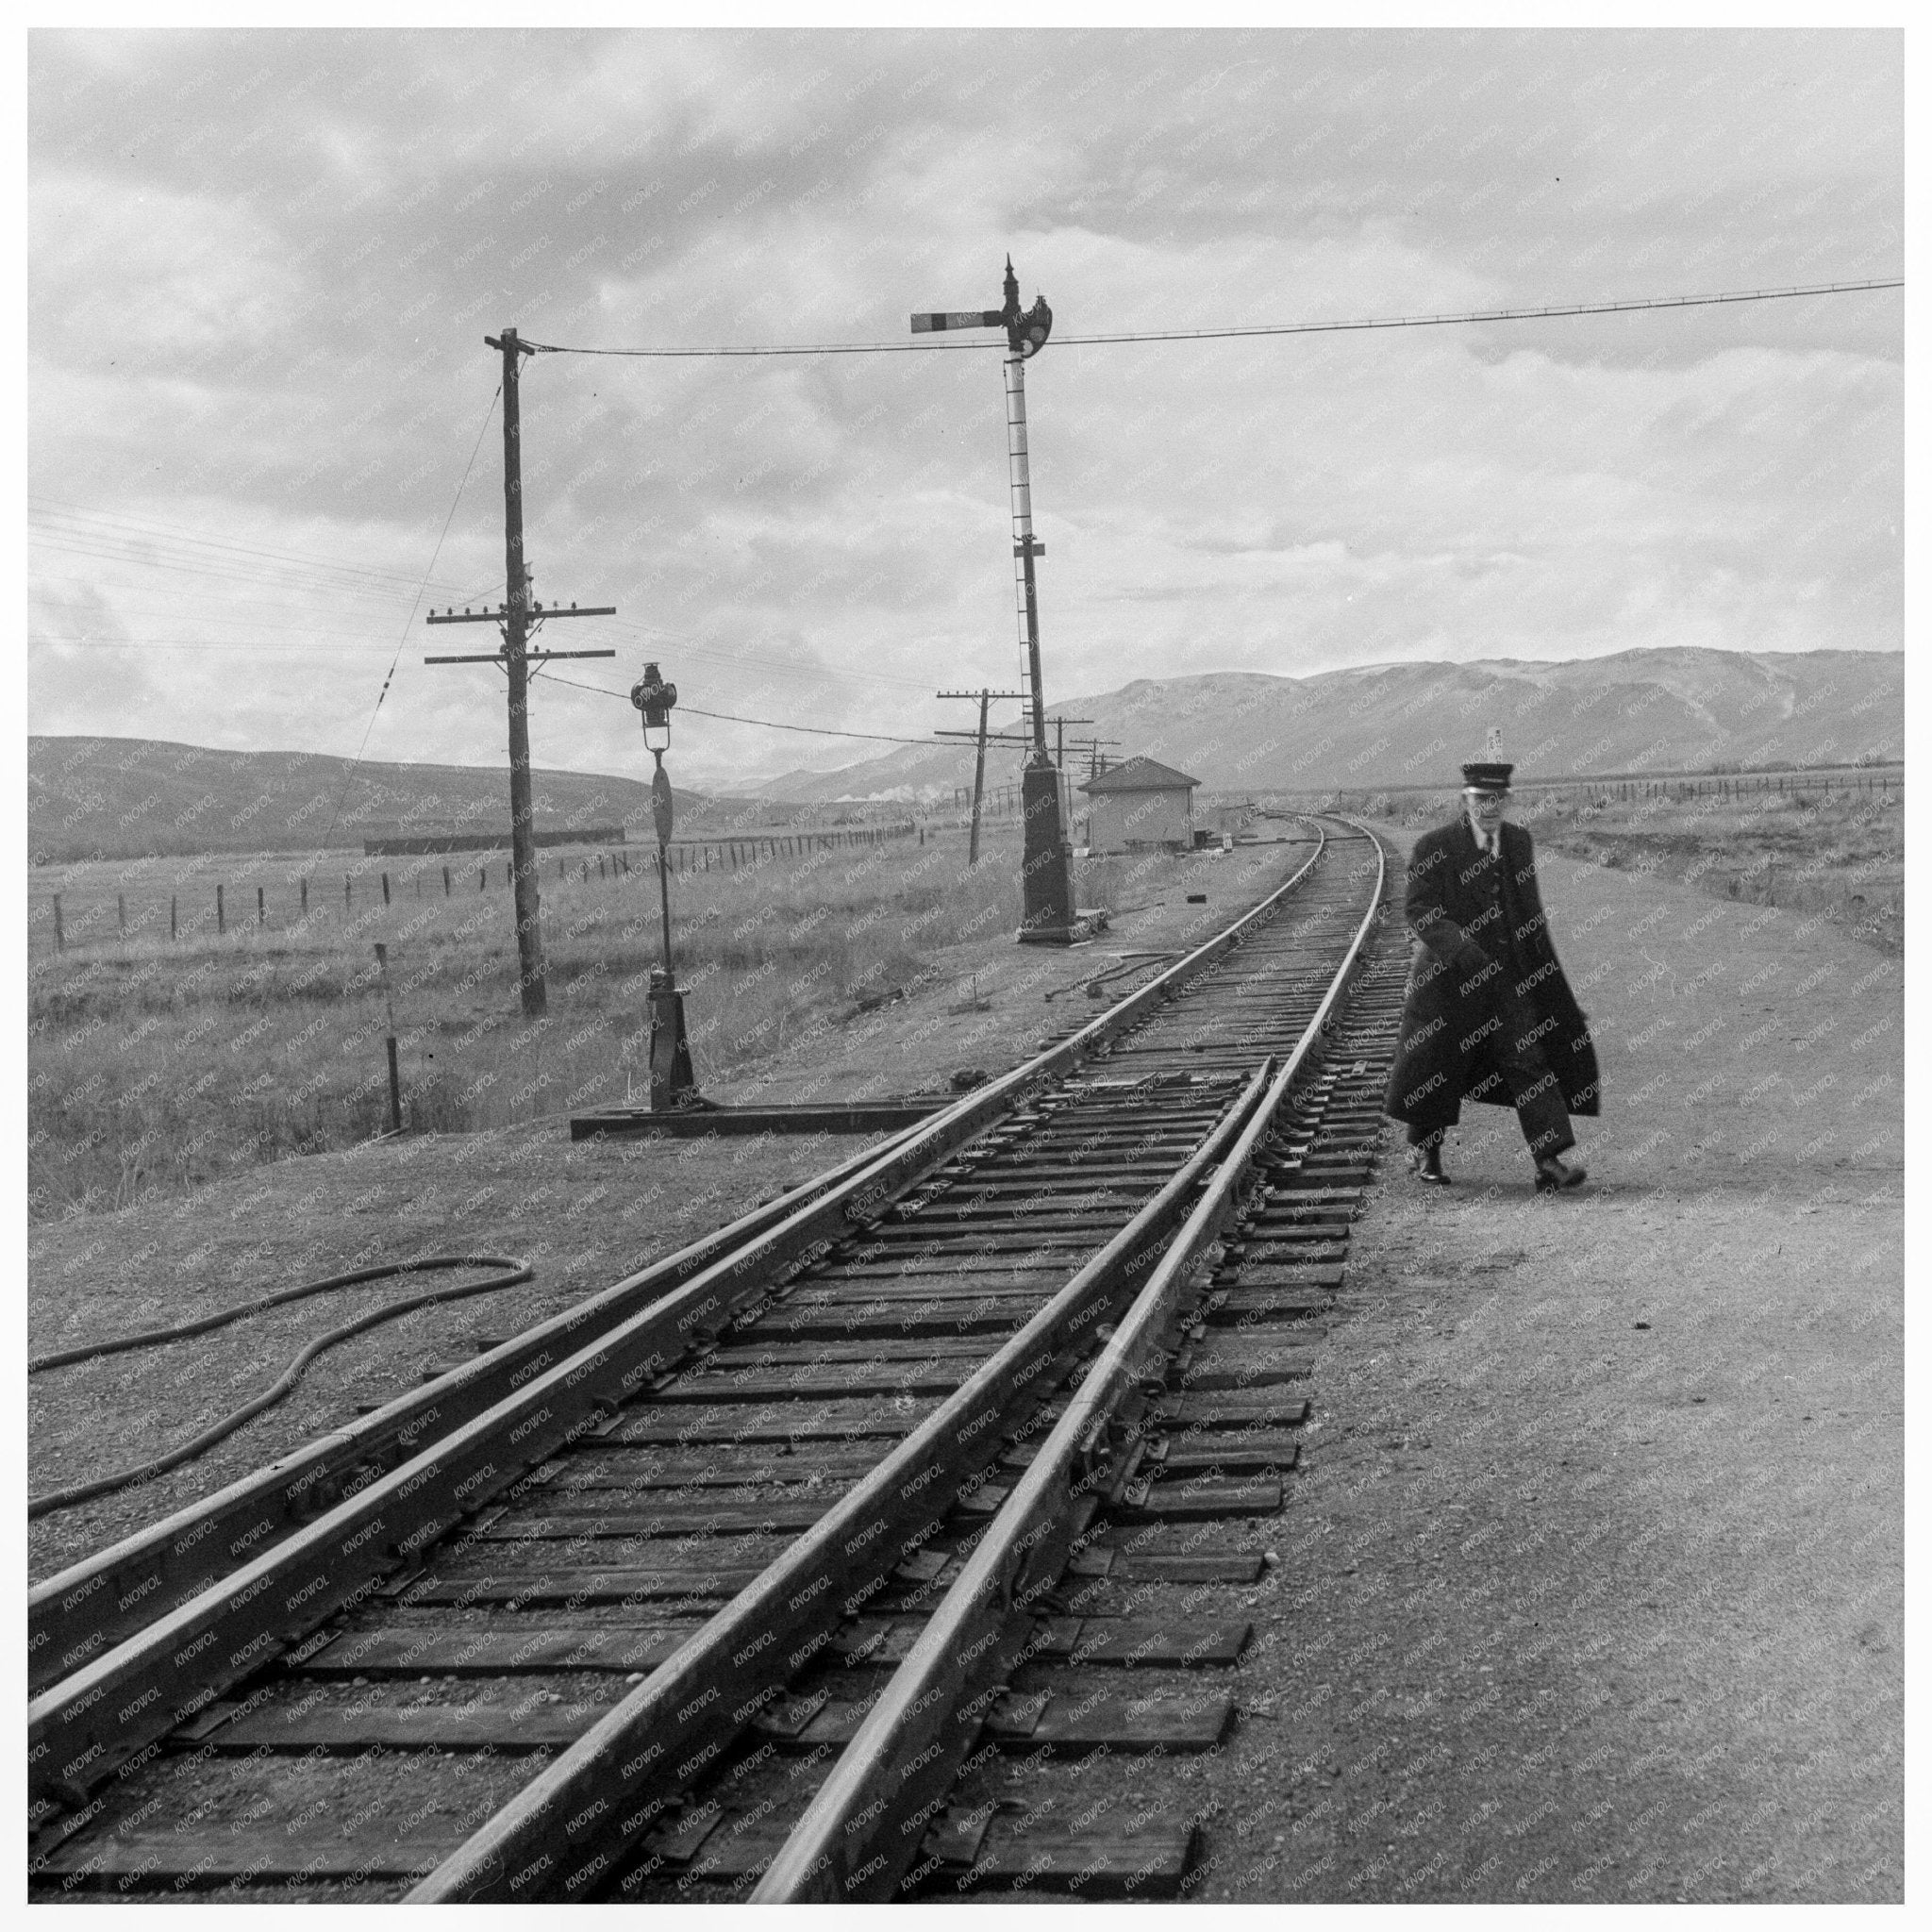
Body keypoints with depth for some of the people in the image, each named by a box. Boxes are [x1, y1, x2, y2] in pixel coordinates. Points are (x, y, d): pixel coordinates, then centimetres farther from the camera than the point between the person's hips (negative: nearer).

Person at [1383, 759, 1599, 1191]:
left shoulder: (1519, 841, 8)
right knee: (1436, 1070, 8)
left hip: (1508, 979, 4)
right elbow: (1417, 908, -15)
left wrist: (1540, 966, 18)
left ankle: (1550, 1163, -15)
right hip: (1449, 978, -4)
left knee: (1530, 1061, -8)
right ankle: (1423, 1152, 30)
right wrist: (1461, 949, -28)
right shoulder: (1433, 847, -9)